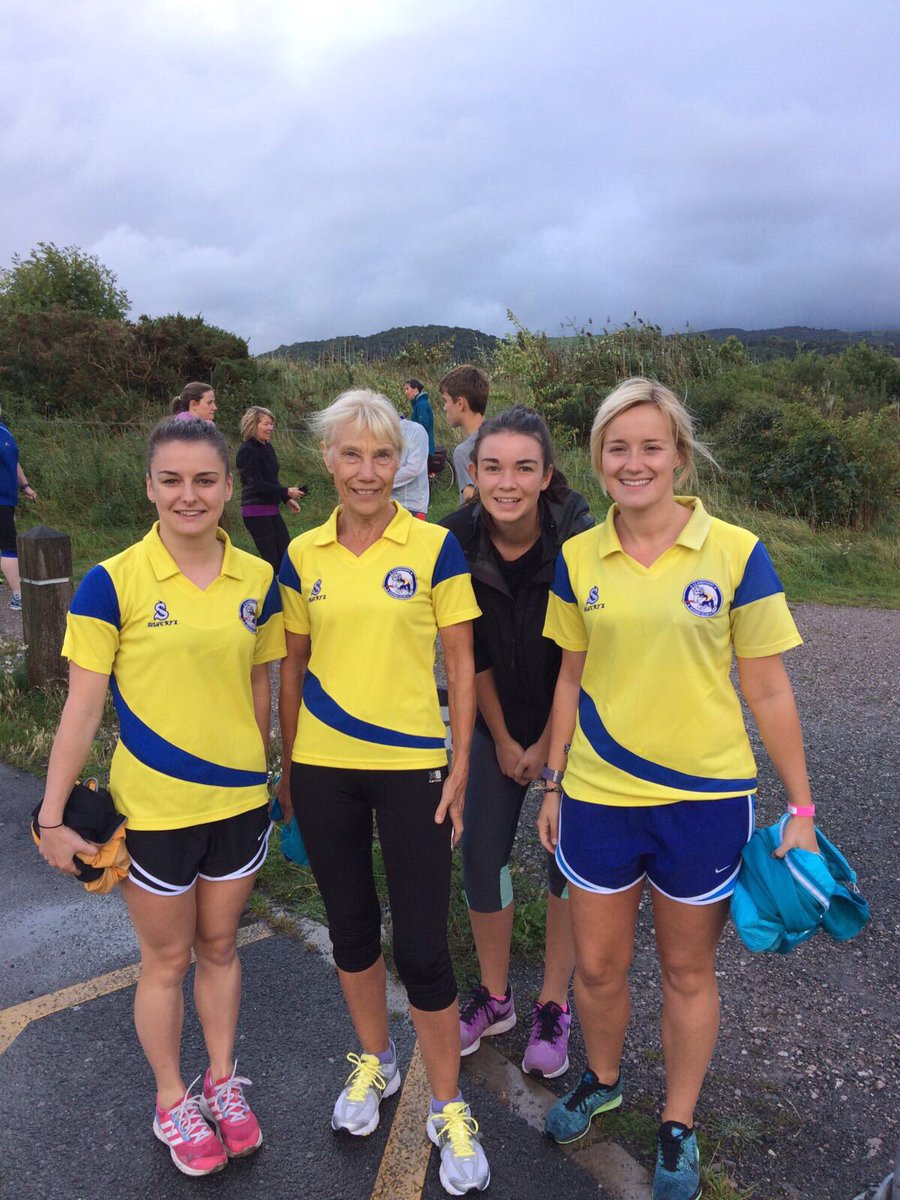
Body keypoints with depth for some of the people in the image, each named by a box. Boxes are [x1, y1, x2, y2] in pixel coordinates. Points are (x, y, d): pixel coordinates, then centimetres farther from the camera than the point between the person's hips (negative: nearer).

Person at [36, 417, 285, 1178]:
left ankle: (223, 1081, 42)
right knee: (167, 958, 16)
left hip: (239, 802, 3)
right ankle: (172, 1101, 38)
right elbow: (83, 707, -11)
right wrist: (52, 815, -8)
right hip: (153, 810, -3)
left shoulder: (258, 579, -4)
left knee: (220, 945, 21)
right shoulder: (113, 583, -14)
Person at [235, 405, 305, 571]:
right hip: (256, 511, -8)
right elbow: (257, 484, -20)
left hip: (272, 509, 8)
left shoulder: (268, 448, 11)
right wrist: (287, 492, -18)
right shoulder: (247, 451, -14)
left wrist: (287, 500, 10)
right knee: (271, 560, -7)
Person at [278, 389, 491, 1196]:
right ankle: (375, 1062, 42)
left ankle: (449, 1108, 23)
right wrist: (287, 765, 11)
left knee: (422, 946, 0)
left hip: (410, 766, -3)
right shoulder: (302, 555, 2)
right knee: (351, 924, 18)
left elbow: (461, 665, -4)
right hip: (324, 769, 3)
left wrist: (460, 767, -8)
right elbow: (295, 665, 9)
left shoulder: (435, 547, -7)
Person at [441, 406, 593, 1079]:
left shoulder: (578, 540, -24)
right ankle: (495, 998, 26)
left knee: (568, 859, 4)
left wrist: (546, 746, -10)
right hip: (499, 722, 3)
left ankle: (554, 1008, 24)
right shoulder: (458, 540, -15)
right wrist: (501, 739, -2)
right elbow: (470, 651, -6)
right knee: (482, 853, 5)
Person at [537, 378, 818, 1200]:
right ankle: (602, 1080, 47)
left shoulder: (736, 553, -10)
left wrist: (801, 808, -3)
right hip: (598, 796, 2)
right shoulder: (577, 560, -2)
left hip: (705, 800, -2)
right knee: (597, 966, 17)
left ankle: (679, 1126, 40)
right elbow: (571, 679, 7)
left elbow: (767, 688, -5)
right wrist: (553, 784, 9)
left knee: (688, 971, 17)